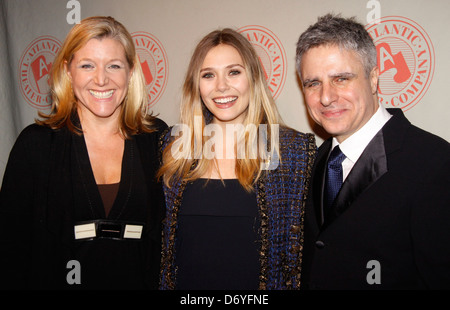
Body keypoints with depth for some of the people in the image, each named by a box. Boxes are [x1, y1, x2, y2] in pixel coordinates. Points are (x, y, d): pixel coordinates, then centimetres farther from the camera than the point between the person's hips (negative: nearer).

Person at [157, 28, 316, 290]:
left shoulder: (296, 150, -10)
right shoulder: (175, 146, -3)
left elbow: (306, 247, -7)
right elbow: (160, 237, 4)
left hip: (261, 285, -1)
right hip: (186, 282, 2)